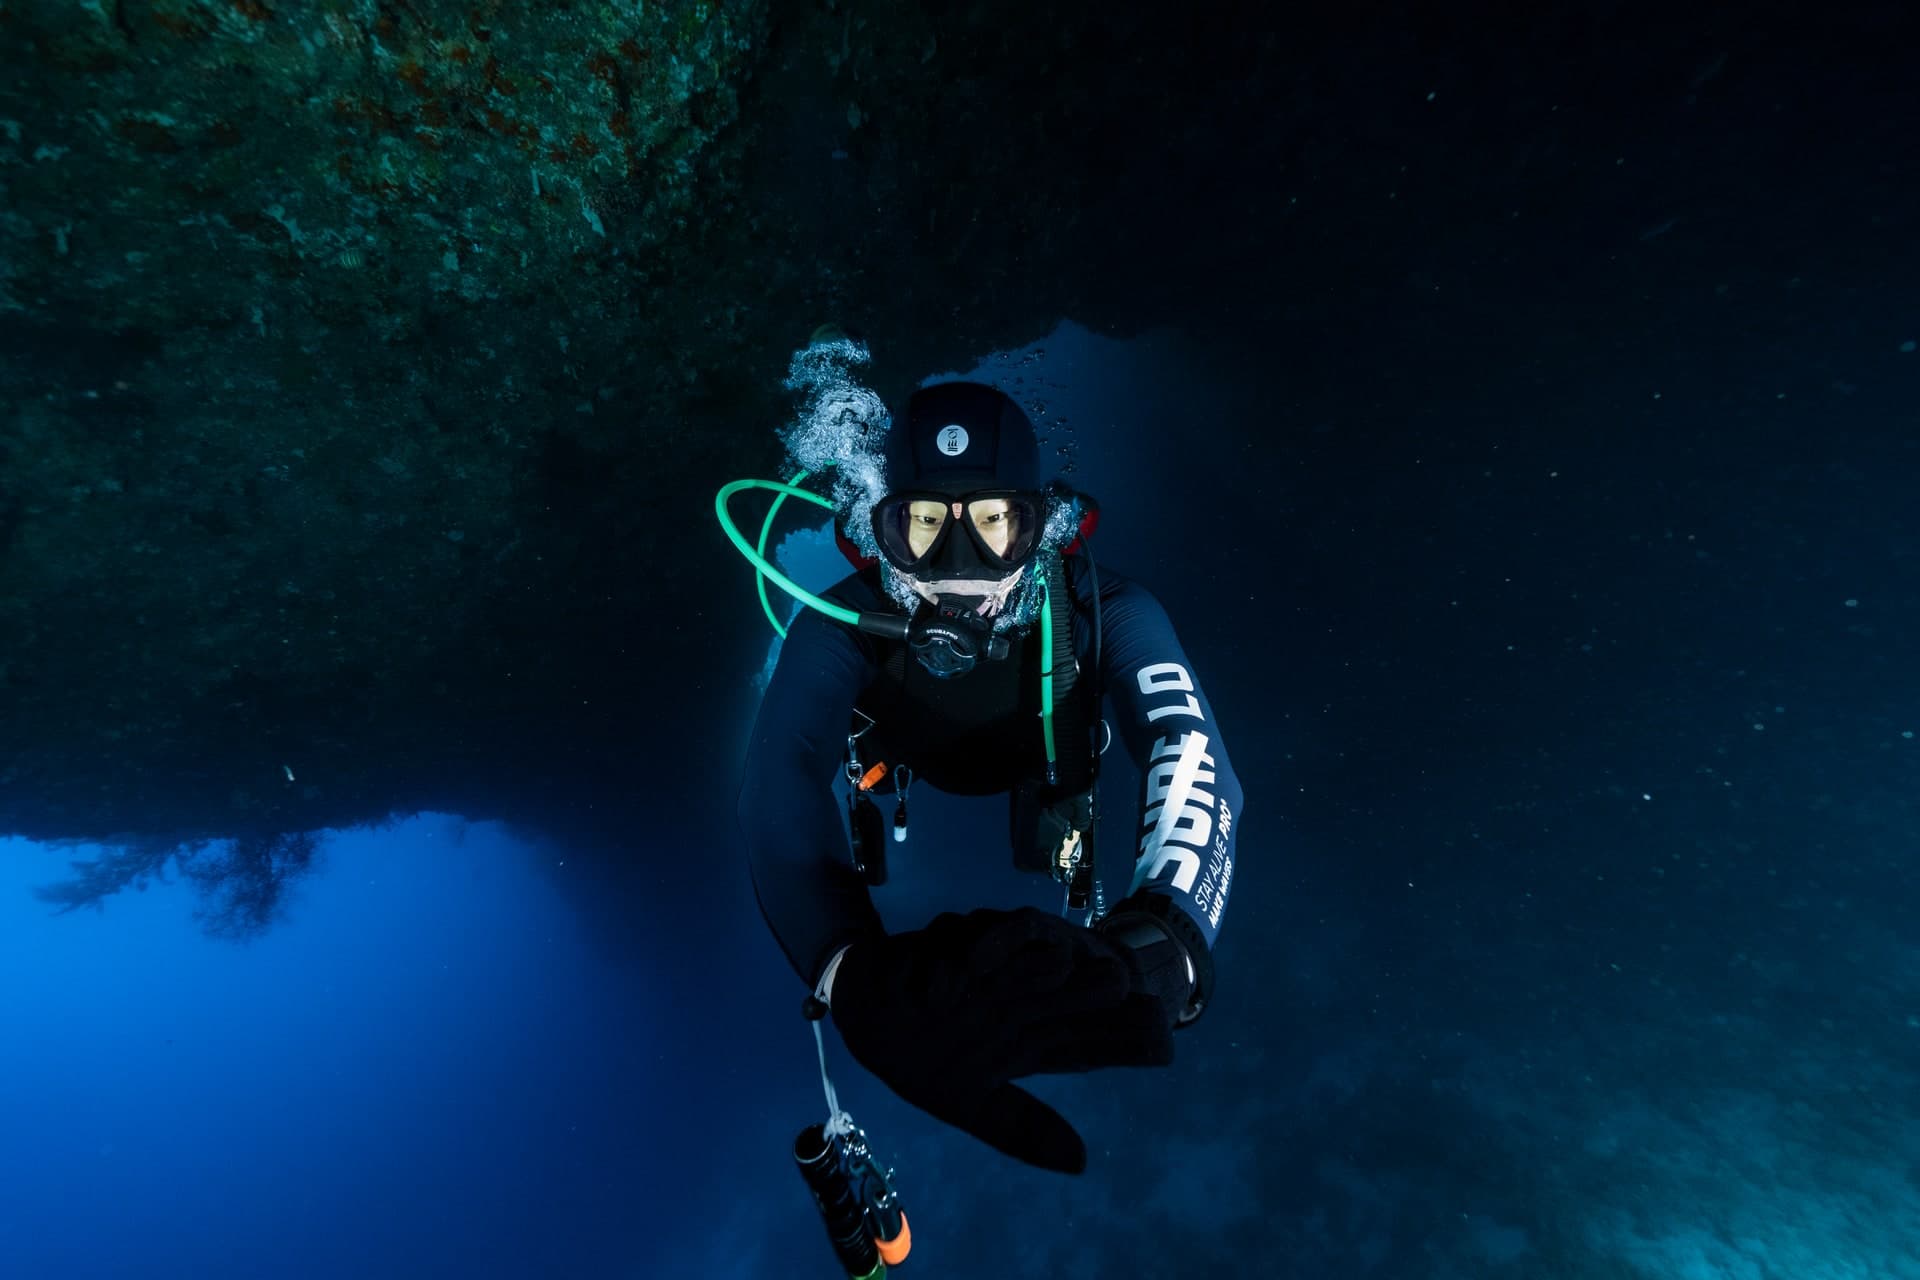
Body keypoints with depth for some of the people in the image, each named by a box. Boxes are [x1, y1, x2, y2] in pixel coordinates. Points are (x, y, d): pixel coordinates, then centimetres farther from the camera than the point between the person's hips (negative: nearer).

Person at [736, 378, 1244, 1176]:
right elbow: (778, 787, -53)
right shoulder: (846, 627, -42)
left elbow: (1192, 754, -54)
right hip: (915, 756, 1)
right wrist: (853, 969, -71)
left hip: (1042, 767, 0)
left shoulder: (1104, 613, -42)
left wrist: (1164, 941, -74)